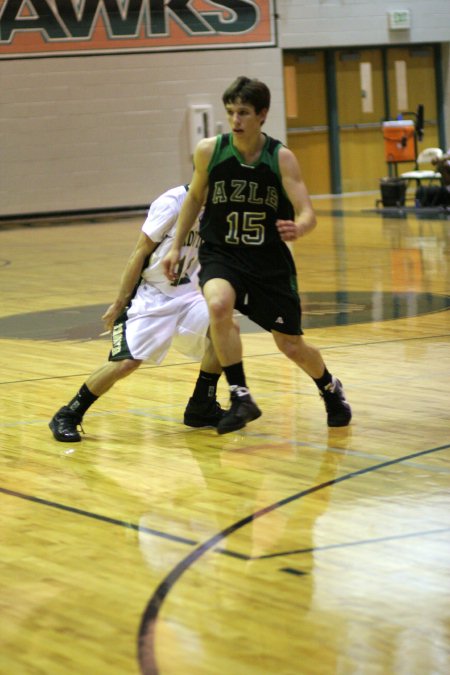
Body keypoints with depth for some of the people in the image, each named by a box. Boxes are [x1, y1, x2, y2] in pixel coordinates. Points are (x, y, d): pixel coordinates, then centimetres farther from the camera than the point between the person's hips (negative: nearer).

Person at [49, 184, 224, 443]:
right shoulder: (173, 202, -16)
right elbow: (141, 252, -13)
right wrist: (119, 303, -12)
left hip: (186, 293, 6)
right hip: (150, 295, -6)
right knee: (127, 360, -19)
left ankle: (201, 407, 2)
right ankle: (67, 416, -1)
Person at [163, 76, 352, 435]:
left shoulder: (282, 158, -14)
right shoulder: (209, 151, -9)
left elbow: (308, 214, -19)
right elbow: (195, 197, 9)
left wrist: (298, 228, -42)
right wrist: (177, 246, 8)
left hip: (270, 261, 0)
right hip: (221, 255, 0)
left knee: (292, 346, 7)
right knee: (219, 305, -34)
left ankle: (331, 389, 41)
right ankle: (241, 397, -23)